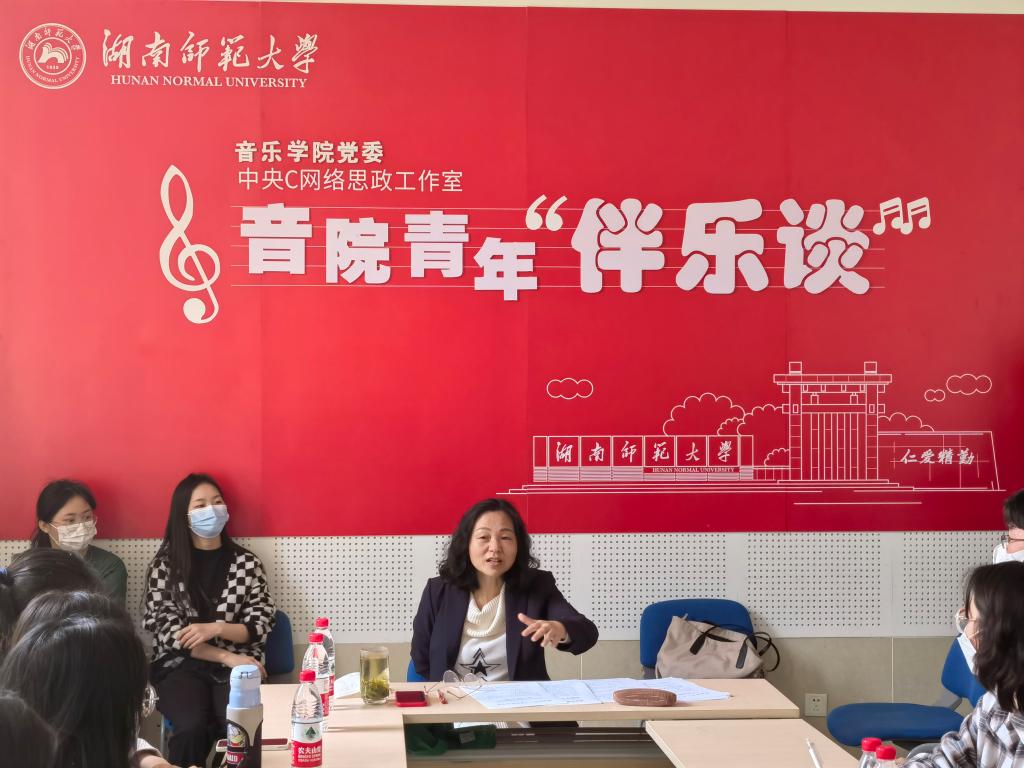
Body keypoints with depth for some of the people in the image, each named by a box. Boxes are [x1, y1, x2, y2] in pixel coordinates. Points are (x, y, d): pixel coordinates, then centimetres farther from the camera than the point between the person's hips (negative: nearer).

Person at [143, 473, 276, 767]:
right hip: (181, 665, -1)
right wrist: (227, 656, -13)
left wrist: (215, 628, -14)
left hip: (236, 666, 1)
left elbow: (260, 626, 5)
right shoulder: (165, 564, 5)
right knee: (191, 727, -32)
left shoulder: (246, 562, 9)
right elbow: (168, 630, -2)